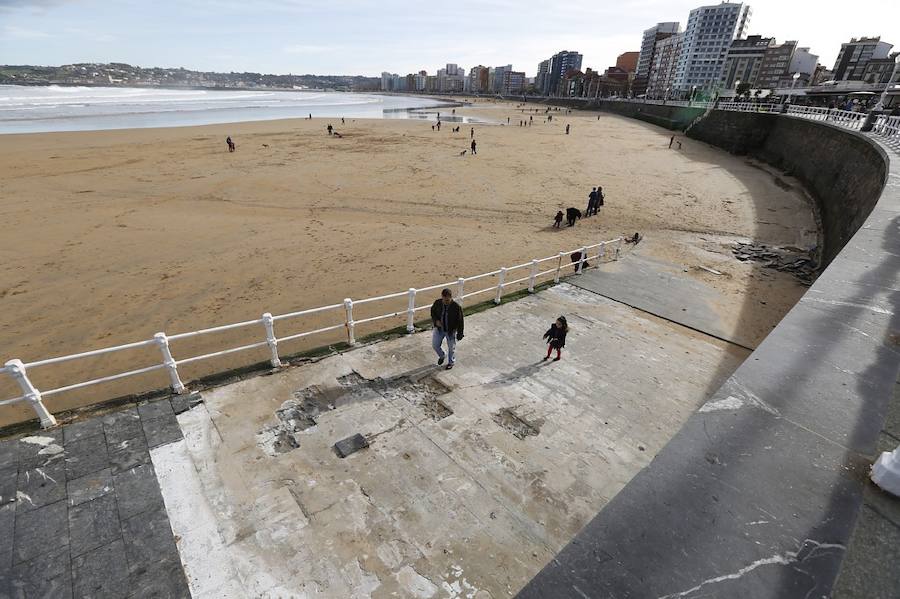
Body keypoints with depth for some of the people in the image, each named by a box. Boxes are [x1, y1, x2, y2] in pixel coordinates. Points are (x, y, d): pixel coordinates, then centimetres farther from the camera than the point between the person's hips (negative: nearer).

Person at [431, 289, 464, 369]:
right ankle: (442, 356, 44)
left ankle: (451, 362, 44)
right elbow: (432, 312, 4)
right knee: (435, 345, 10)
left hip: (451, 331, -3)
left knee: (451, 348, 15)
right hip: (439, 328, 3)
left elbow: (460, 321, -15)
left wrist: (460, 334, -9)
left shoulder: (457, 307, -26)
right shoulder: (437, 303, -16)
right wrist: (436, 320, -16)